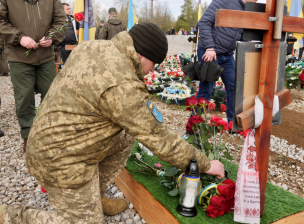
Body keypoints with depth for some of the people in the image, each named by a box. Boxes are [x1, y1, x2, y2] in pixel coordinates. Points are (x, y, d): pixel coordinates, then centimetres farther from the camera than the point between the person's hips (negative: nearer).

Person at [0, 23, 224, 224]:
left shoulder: (93, 46, -2)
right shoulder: (122, 86, -27)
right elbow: (158, 138, -21)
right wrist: (205, 164, -10)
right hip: (62, 161, -9)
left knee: (126, 137, 16)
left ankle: (96, 196, 24)